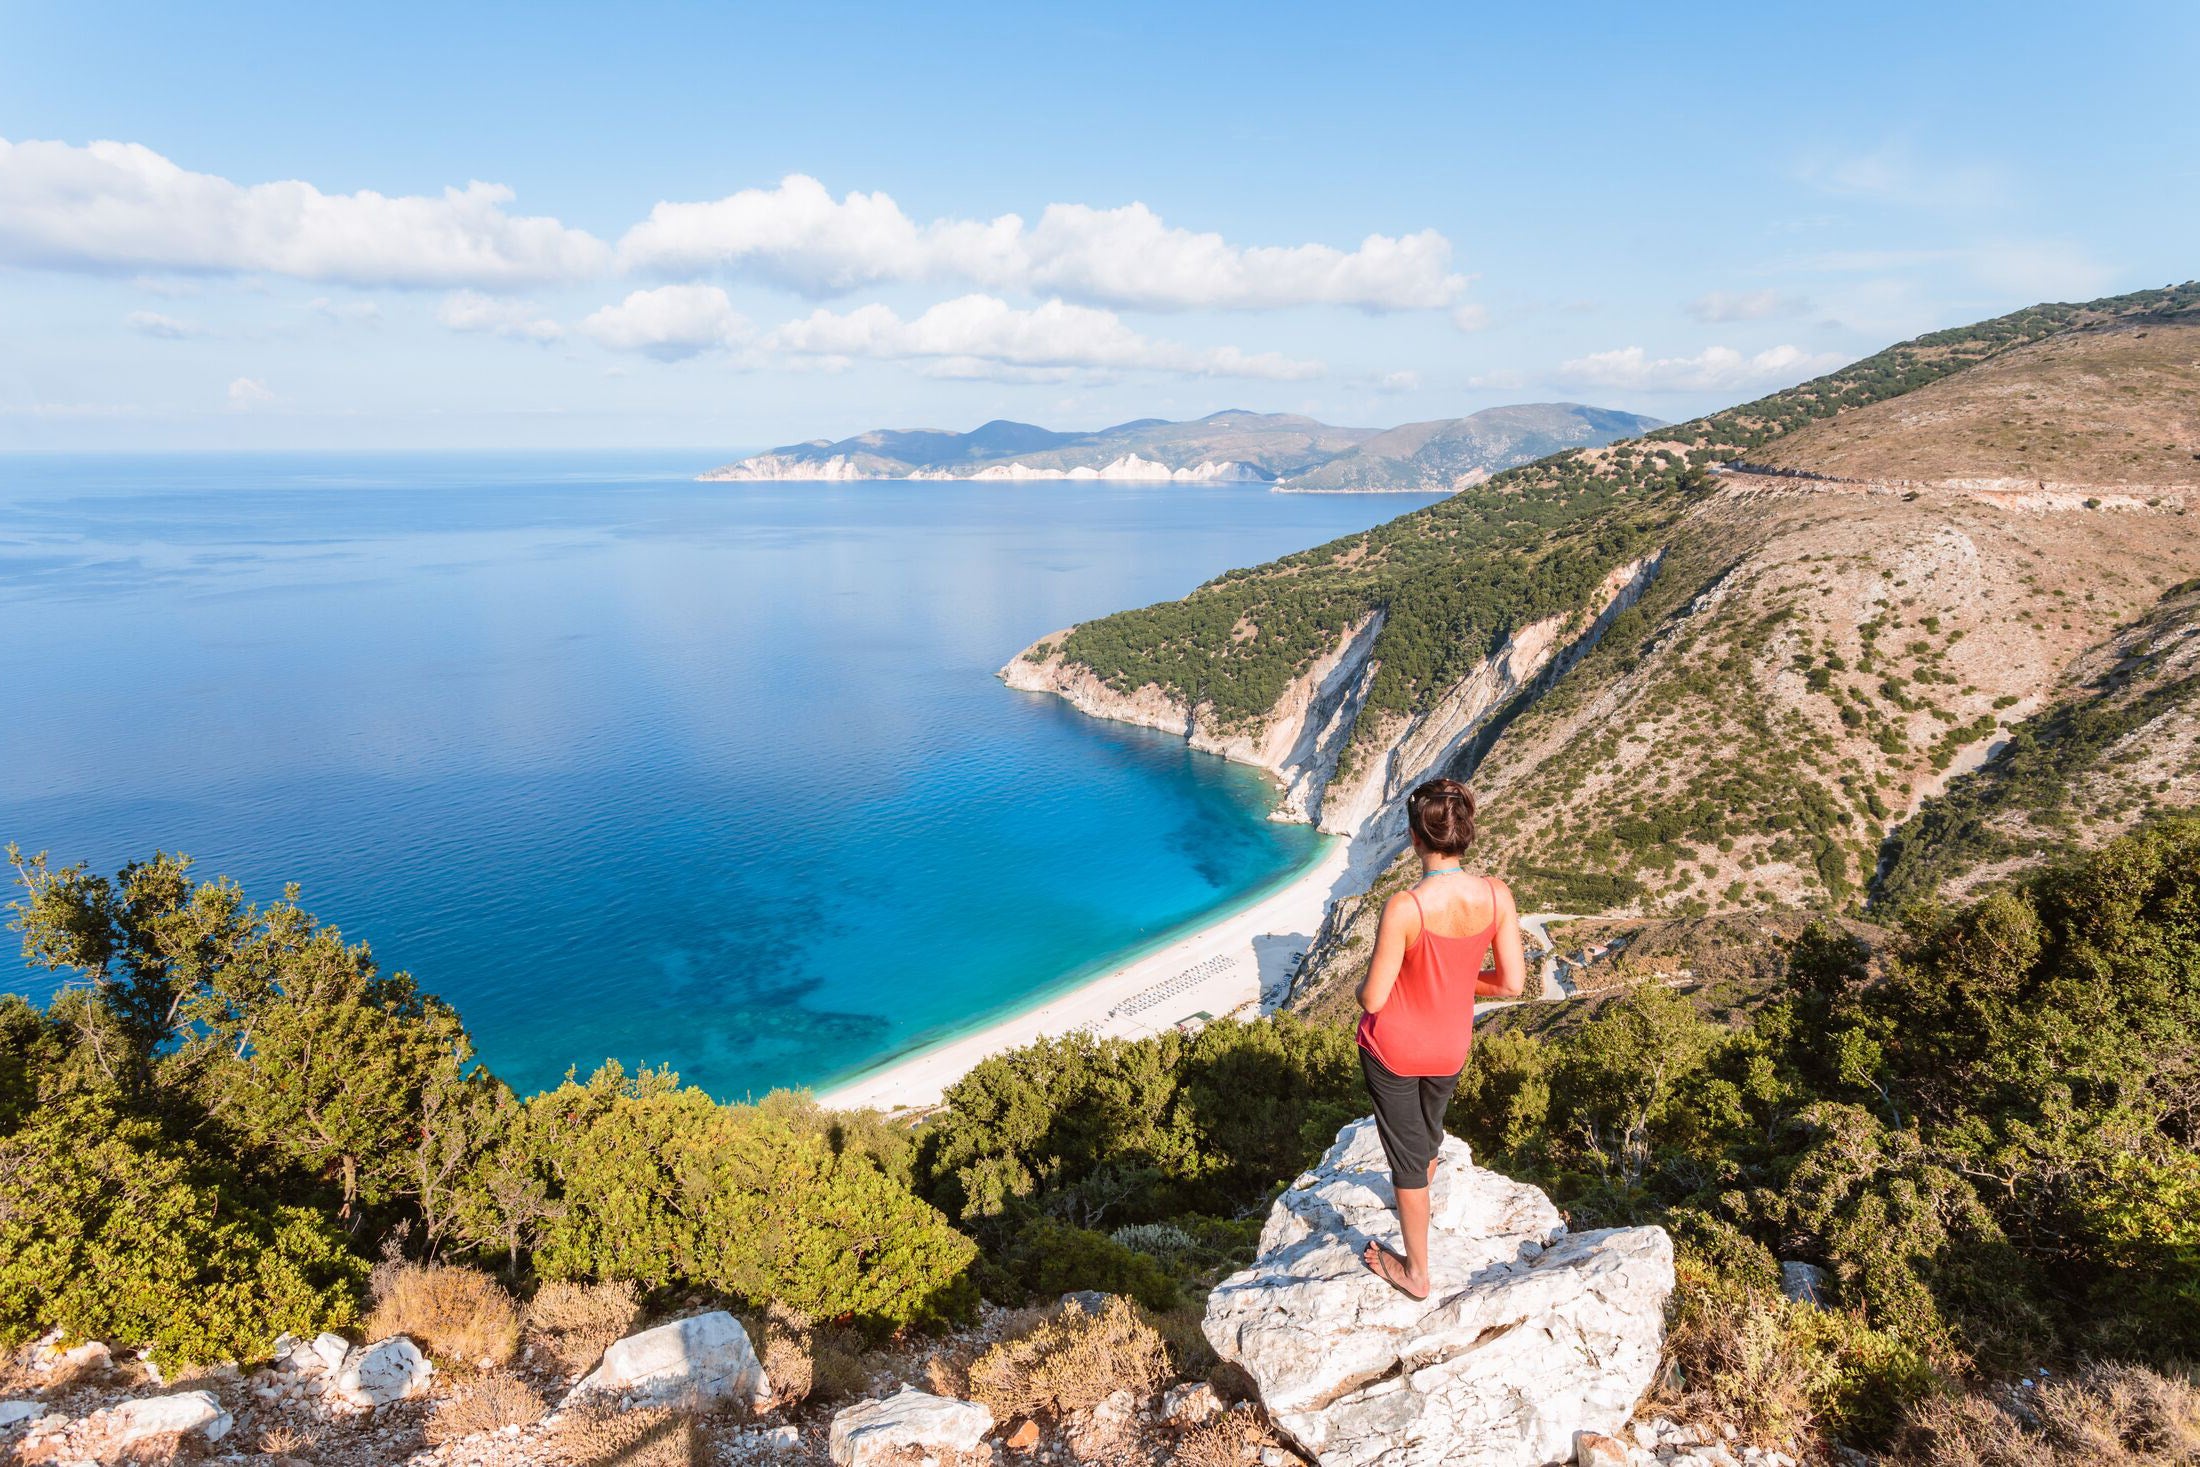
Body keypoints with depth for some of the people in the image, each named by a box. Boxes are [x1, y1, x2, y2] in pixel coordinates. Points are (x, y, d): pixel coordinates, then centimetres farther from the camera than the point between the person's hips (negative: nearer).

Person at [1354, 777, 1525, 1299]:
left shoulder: (1404, 907, -32)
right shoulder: (1496, 895, -19)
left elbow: (1372, 998, -24)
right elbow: (1511, 983, -9)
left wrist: (1363, 988, 0)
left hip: (1394, 1045, -4)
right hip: (1452, 1045, 4)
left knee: (1406, 1152, 16)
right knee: (1429, 1127, 33)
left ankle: (1416, 1271, 33)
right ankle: (1425, 1173, 63)